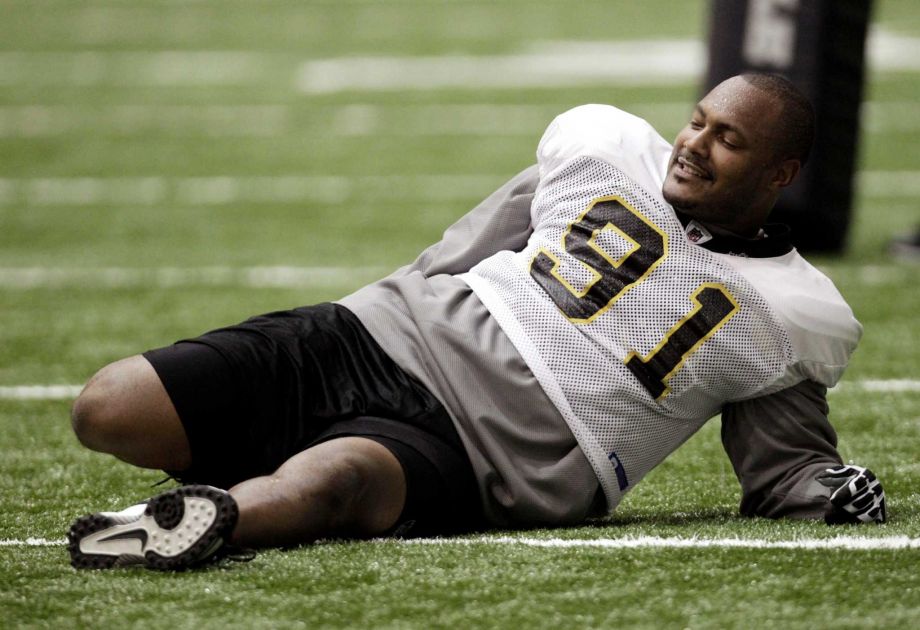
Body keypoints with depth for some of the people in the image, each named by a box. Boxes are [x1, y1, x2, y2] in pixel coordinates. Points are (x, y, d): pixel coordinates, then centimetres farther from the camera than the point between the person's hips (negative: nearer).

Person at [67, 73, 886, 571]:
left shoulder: (788, 312, 6)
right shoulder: (609, 149, 13)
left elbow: (783, 473, 15)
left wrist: (832, 491, -7)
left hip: (471, 455, -5)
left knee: (330, 481, -43)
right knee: (108, 412, -11)